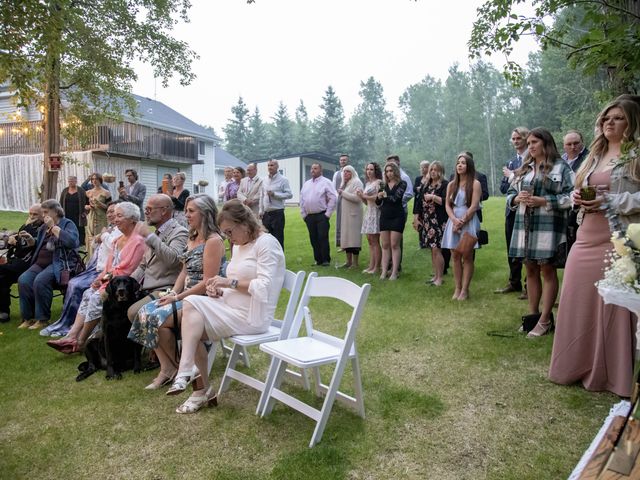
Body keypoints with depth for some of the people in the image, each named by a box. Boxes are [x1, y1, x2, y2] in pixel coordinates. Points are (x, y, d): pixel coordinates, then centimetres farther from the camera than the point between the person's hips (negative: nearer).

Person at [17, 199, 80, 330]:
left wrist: (54, 227, -13)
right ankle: (28, 317, -11)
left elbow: (71, 242, -20)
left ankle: (42, 319, -19)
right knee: (23, 280, -20)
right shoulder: (44, 227, 23)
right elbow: (38, 245, 34)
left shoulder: (68, 224, 1)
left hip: (60, 263, -7)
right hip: (41, 263, 7)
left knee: (40, 281, -31)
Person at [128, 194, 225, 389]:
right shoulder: (192, 238, 14)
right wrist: (172, 293, -2)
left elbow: (207, 282, -19)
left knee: (157, 318, -21)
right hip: (186, 296, 9)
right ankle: (166, 368, -5)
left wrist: (177, 297, -16)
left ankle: (176, 367, 2)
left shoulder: (213, 241, -15)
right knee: (145, 313, -9)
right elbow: (185, 272, 15)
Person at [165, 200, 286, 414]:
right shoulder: (239, 245, 17)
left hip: (251, 316, -9)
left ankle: (185, 374, -16)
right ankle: (203, 389, 1)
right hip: (231, 308, 9)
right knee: (192, 331, -13)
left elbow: (264, 287, -19)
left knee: (192, 303, -22)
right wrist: (220, 289, 1)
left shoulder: (266, 243, -10)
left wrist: (230, 281, -18)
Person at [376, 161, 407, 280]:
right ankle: (384, 271, 7)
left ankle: (394, 272, 0)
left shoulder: (402, 184, -4)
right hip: (384, 216, 5)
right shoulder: (383, 185, 10)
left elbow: (395, 198, -17)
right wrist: (379, 197, -12)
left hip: (397, 217, -5)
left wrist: (385, 196, -3)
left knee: (394, 245, -4)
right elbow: (378, 202, 9)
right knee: (385, 245, 5)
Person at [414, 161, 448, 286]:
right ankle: (435, 276, 19)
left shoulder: (445, 185, -4)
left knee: (436, 249, -9)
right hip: (426, 221, 6)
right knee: (432, 249, 10)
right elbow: (419, 202, 13)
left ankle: (439, 278, 0)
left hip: (438, 221, -6)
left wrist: (433, 197, -16)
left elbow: (446, 201, -16)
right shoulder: (425, 185, 15)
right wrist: (416, 218, 7)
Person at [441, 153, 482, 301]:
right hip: (454, 222, 5)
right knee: (455, 256, 3)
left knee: (467, 256, -2)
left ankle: (465, 290, 2)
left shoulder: (475, 184, -1)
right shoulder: (451, 185, 13)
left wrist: (462, 222, -13)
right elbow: (447, 205, 6)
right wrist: (455, 220, -11)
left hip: (469, 222, -4)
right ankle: (457, 288, 9)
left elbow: (474, 206, -9)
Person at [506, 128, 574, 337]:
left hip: (548, 227, -5)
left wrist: (544, 201, -17)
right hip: (525, 226, 6)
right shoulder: (524, 168, 16)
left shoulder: (560, 167, 0)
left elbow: (570, 197, -8)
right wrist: (517, 198, -5)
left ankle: (545, 320, 6)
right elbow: (510, 194, 17)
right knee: (530, 270, 10)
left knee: (547, 271, 0)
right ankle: (532, 314, 20)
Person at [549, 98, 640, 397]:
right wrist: (578, 199, 3)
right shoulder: (595, 156, 19)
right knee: (579, 302, 7)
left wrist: (610, 202, -17)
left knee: (613, 305, -1)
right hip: (587, 237, 6)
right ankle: (577, 366, 21)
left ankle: (612, 374, 15)